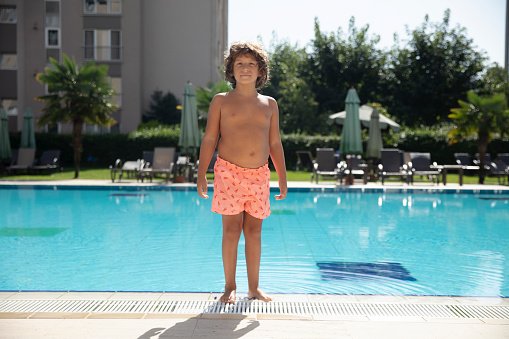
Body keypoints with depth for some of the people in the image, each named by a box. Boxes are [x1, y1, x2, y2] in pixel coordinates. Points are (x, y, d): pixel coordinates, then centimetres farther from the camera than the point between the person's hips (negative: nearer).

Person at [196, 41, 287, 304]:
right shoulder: (221, 101, 4)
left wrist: (282, 178, 9)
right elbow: (209, 139, 3)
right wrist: (201, 174, -5)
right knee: (231, 231, -2)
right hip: (229, 171, -3)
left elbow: (275, 144, 13)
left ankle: (254, 287, 15)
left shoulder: (269, 104, 12)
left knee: (254, 232, 6)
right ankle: (230, 287, 9)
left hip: (259, 174, 3)